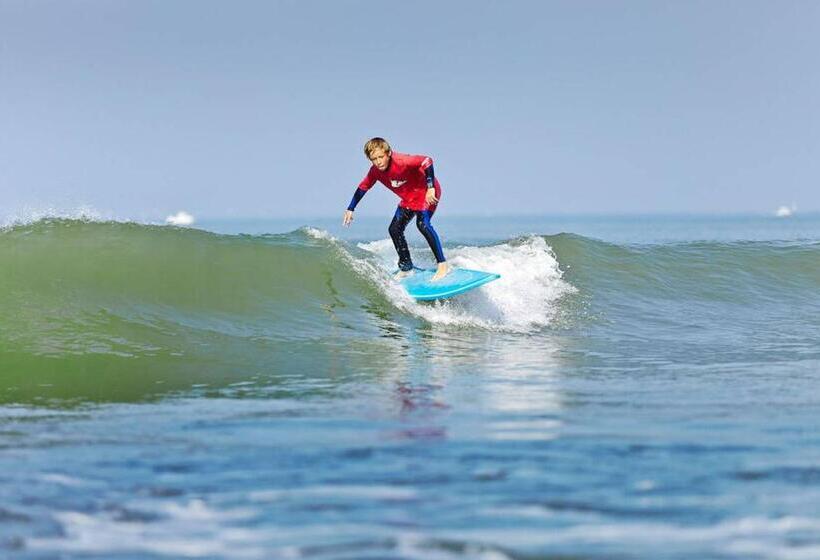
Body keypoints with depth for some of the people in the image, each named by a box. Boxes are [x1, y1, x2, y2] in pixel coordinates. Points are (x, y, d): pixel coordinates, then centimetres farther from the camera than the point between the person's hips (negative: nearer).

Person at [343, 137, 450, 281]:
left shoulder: (401, 161, -33)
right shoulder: (375, 171, -9)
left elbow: (427, 161, -39)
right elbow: (363, 188, 7)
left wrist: (431, 188, -42)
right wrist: (350, 209, 10)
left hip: (427, 193, -8)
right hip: (408, 199, 8)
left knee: (423, 224, -27)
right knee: (394, 230, 3)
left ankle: (443, 265, -23)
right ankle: (406, 268, 17)